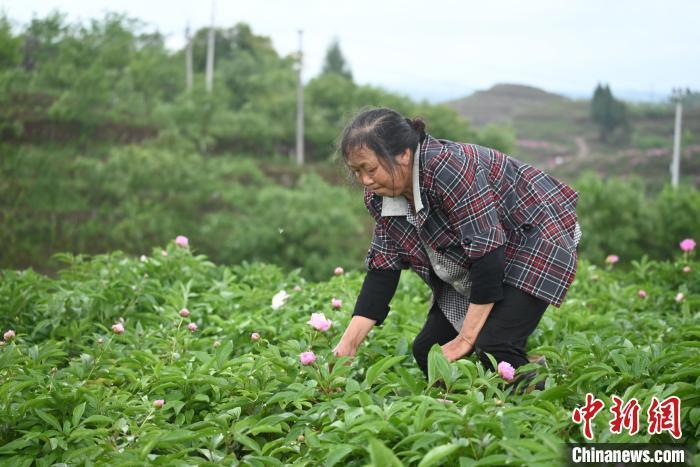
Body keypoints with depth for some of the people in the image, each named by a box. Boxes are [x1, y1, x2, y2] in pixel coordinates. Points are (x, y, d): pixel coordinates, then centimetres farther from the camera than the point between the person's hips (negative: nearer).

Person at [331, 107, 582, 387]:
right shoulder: (380, 196, -7)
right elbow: (382, 270, -5)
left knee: (494, 348, -26)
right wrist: (347, 346, -13)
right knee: (427, 350, -2)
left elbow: (487, 253, -32)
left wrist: (466, 339, -27)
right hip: (472, 271, 9)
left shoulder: (450, 170, -33)